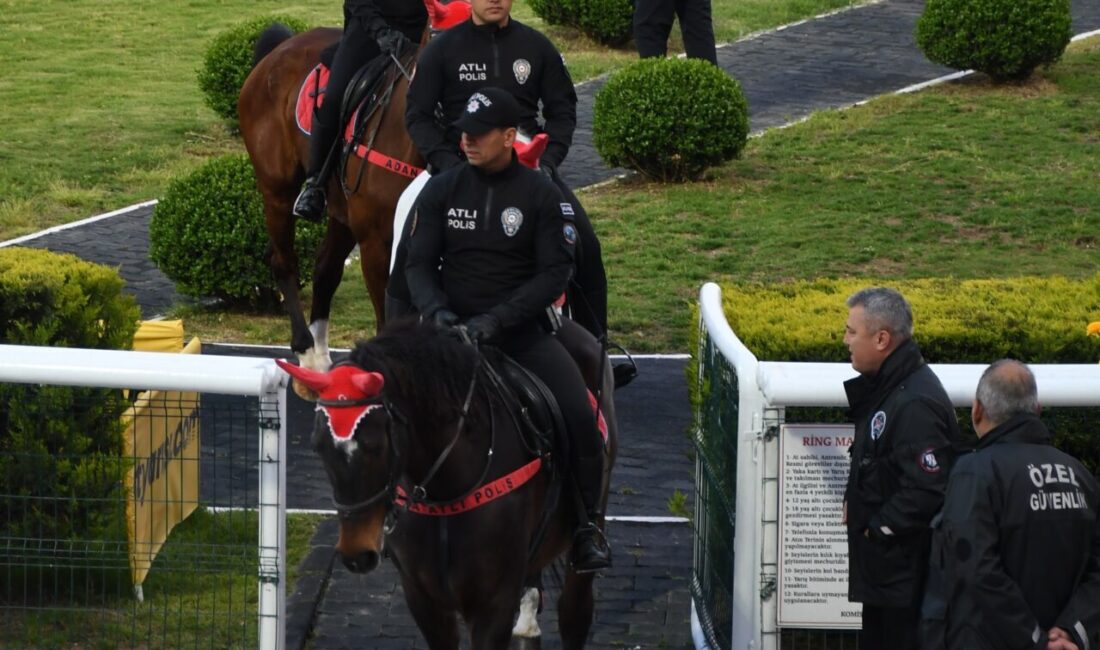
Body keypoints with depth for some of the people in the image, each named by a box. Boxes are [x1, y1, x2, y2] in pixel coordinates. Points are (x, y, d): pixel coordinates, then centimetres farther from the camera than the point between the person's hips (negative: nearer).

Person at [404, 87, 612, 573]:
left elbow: (555, 273, -5)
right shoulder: (441, 190, 6)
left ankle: (587, 525, -3)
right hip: (453, 329, 1)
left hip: (522, 331, -1)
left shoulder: (542, 195, 0)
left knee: (581, 416, -21)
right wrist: (436, 309, -17)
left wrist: (496, 319, -17)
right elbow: (418, 263, 5)